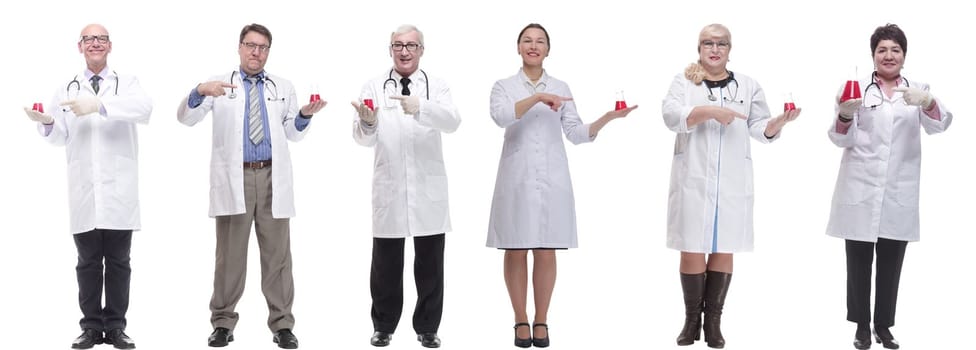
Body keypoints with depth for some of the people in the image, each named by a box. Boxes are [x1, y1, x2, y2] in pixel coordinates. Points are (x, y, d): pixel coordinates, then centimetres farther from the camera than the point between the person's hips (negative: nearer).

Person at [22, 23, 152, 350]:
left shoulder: (127, 83, 6)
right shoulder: (66, 90, 13)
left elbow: (144, 108, -16)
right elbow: (60, 138, 7)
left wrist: (99, 105, -27)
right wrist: (46, 122, -15)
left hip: (119, 191, -2)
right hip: (83, 191, 2)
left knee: (118, 262, 3)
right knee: (88, 262, 5)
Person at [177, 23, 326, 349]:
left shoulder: (283, 87, 15)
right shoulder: (219, 84, 7)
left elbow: (293, 134, 13)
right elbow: (185, 118, -5)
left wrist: (304, 115, -8)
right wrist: (199, 92, -25)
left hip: (273, 179, 2)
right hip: (234, 178, -2)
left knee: (277, 254, 4)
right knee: (230, 254, 4)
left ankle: (282, 324, 10)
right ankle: (223, 323, 13)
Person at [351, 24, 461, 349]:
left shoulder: (437, 87, 3)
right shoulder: (373, 87, 3)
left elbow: (452, 121, -16)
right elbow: (363, 139, -3)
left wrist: (419, 108, -34)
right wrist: (367, 122, -27)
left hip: (428, 189, 0)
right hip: (389, 189, 0)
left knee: (430, 263, 7)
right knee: (386, 262, 5)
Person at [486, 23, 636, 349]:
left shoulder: (561, 87, 11)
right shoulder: (504, 86, 5)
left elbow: (577, 134, 5)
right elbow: (500, 116, -16)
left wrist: (608, 117, -9)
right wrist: (538, 98, -24)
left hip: (551, 179, 1)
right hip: (516, 178, -1)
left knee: (546, 251, 3)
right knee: (516, 251, 1)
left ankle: (541, 321, 13)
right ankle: (521, 321, 12)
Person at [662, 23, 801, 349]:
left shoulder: (748, 86, 11)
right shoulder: (683, 81, 6)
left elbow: (760, 130, 7)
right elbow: (671, 115, -11)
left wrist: (779, 122, -15)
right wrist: (710, 111, -23)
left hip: (732, 182, 1)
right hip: (693, 180, -1)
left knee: (723, 250, 3)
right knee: (692, 249, 0)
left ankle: (713, 320, 10)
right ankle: (692, 319, 11)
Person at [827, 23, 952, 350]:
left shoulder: (917, 90, 9)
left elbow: (939, 125, -9)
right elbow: (842, 139, -3)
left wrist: (928, 102, -31)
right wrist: (844, 115, -25)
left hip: (899, 193, 2)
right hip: (860, 190, -1)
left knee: (891, 264, 7)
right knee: (859, 261, 3)